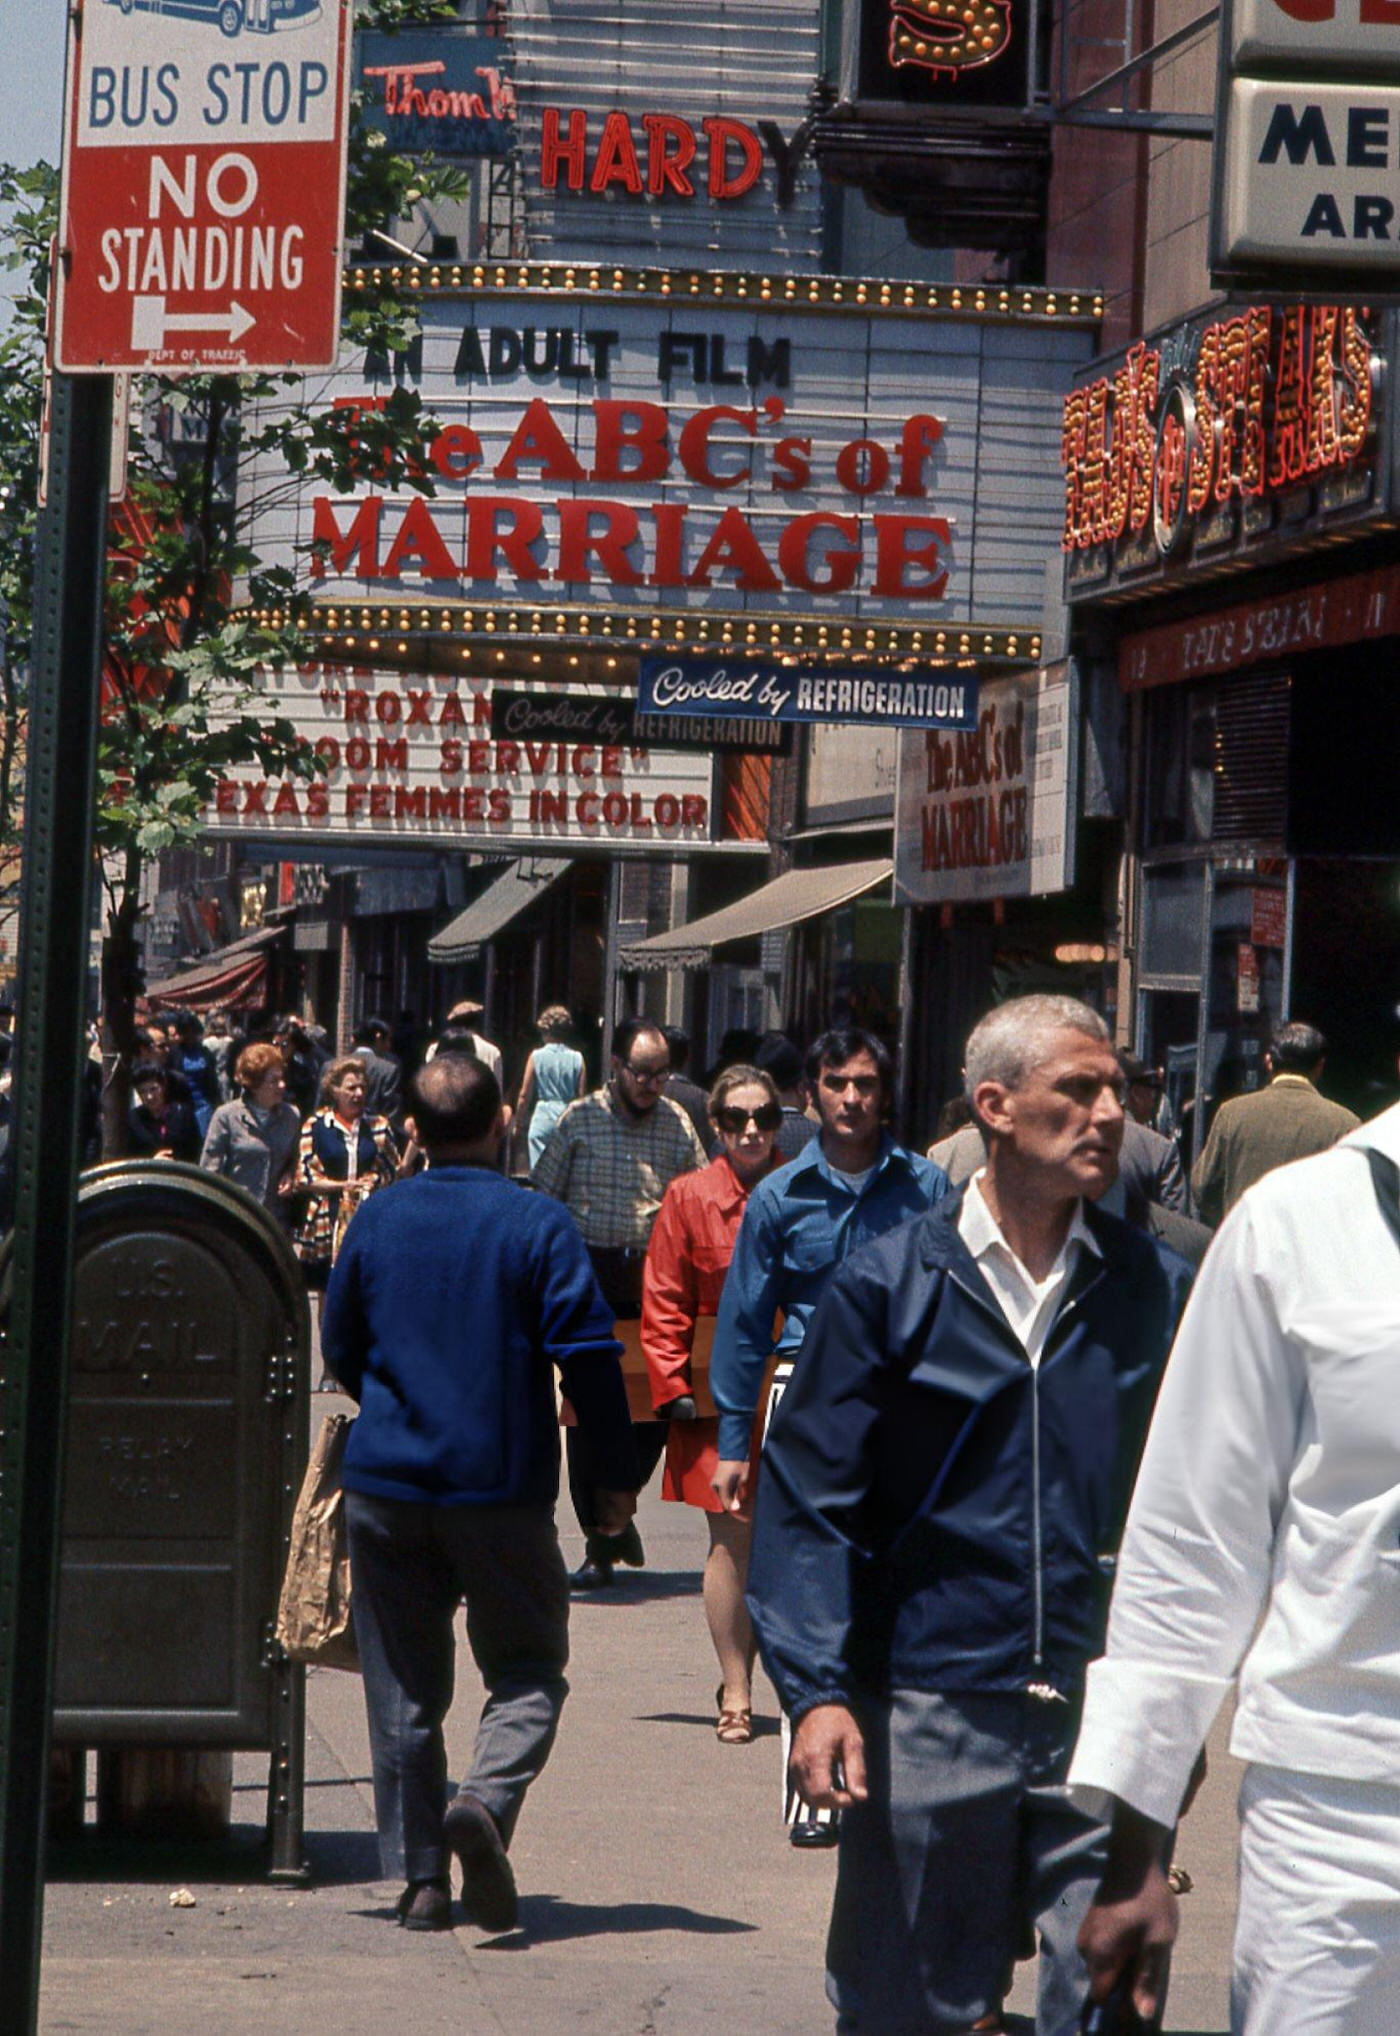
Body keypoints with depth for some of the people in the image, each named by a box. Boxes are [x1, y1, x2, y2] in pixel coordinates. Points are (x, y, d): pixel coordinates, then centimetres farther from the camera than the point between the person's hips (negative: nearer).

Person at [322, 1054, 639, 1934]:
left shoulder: (378, 1219, 4)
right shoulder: (536, 1224, -8)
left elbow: (340, 1345, 14)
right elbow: (588, 1353, -11)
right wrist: (616, 1475, -2)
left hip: (386, 1486, 3)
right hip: (501, 1489, -3)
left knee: (404, 1688, 11)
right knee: (527, 1670, 8)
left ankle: (420, 1876, 9)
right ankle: (487, 1801, -19)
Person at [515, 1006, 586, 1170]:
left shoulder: (537, 1056, -4)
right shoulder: (577, 1058, 0)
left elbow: (525, 1096, 0)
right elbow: (581, 1095, 3)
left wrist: (520, 1120, 13)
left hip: (543, 1119, -2)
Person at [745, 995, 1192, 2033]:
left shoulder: (1156, 1288, 7)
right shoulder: (889, 1284, 0)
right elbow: (809, 1496, -1)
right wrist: (818, 1689, -10)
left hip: (1103, 1715, 1)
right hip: (929, 1710, -1)